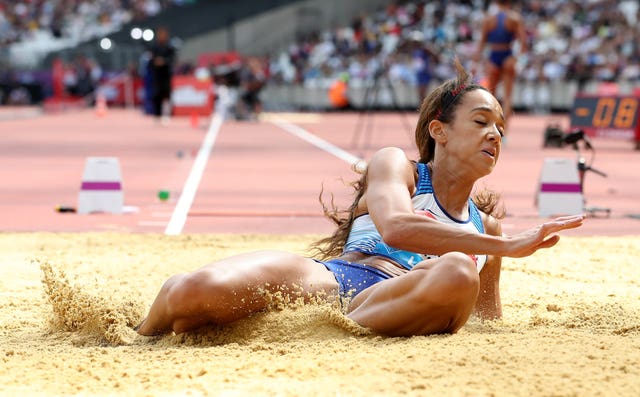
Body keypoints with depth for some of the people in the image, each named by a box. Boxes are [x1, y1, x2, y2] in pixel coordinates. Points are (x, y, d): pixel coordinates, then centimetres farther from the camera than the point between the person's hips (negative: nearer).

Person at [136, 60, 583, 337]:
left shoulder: (487, 225, 31)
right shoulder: (395, 164, 17)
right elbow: (395, 227, -7)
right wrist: (506, 246, -9)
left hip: (391, 310, 2)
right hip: (328, 278, -2)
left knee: (457, 274, -35)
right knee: (200, 289, -32)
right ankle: (145, 337, 4)